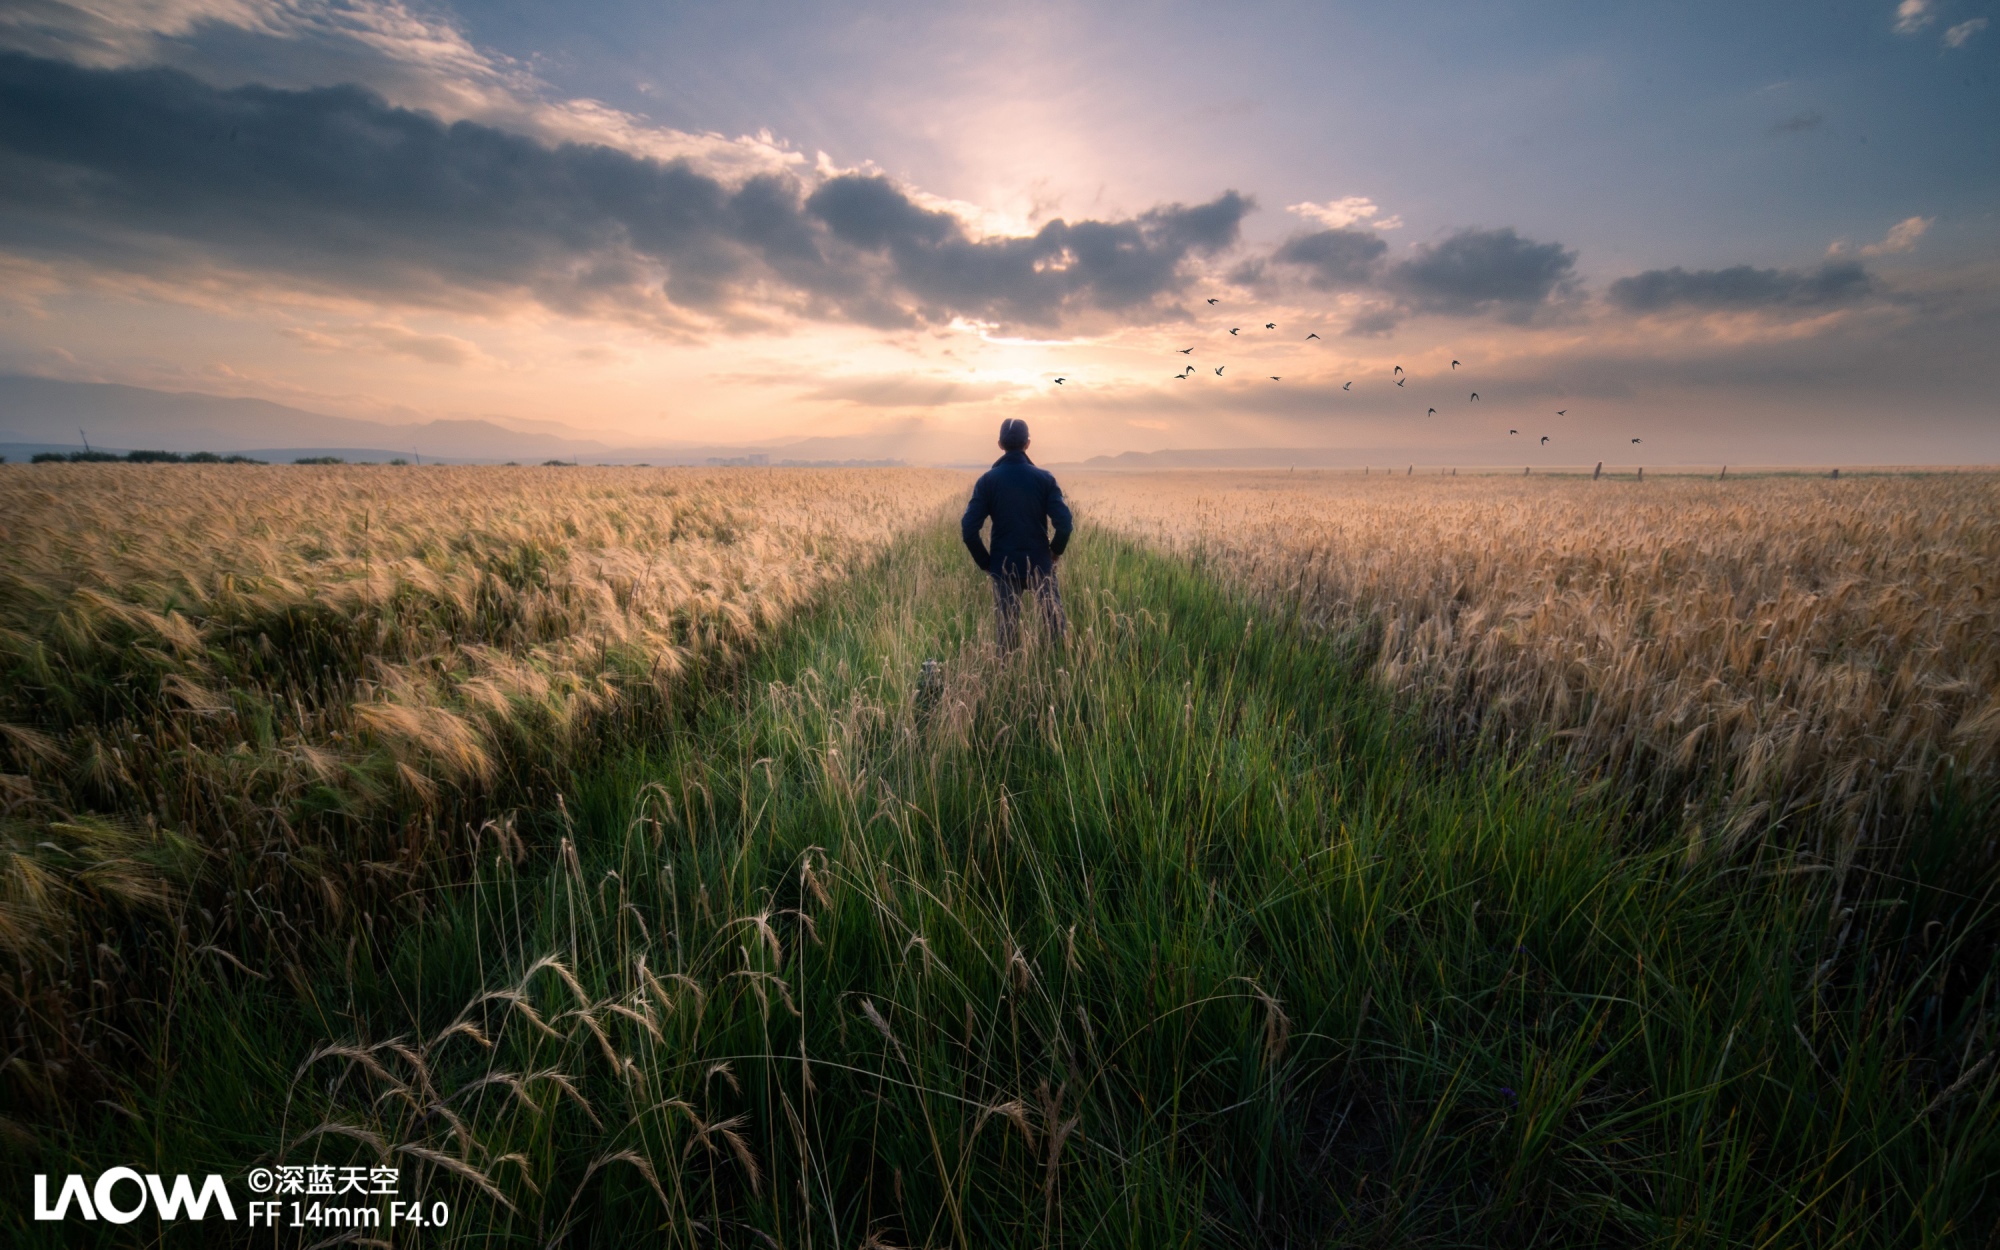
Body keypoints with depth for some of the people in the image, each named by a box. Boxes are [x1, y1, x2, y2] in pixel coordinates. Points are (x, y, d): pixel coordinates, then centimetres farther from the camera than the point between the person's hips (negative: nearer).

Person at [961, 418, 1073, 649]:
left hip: (1003, 567, 1)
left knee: (1006, 628, 9)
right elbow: (1064, 523, -12)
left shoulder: (988, 480, -3)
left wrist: (985, 562, 2)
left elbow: (968, 529, -9)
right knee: (1055, 622, 12)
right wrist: (1055, 551, 6)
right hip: (1040, 563, 0)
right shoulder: (1044, 478, -4)